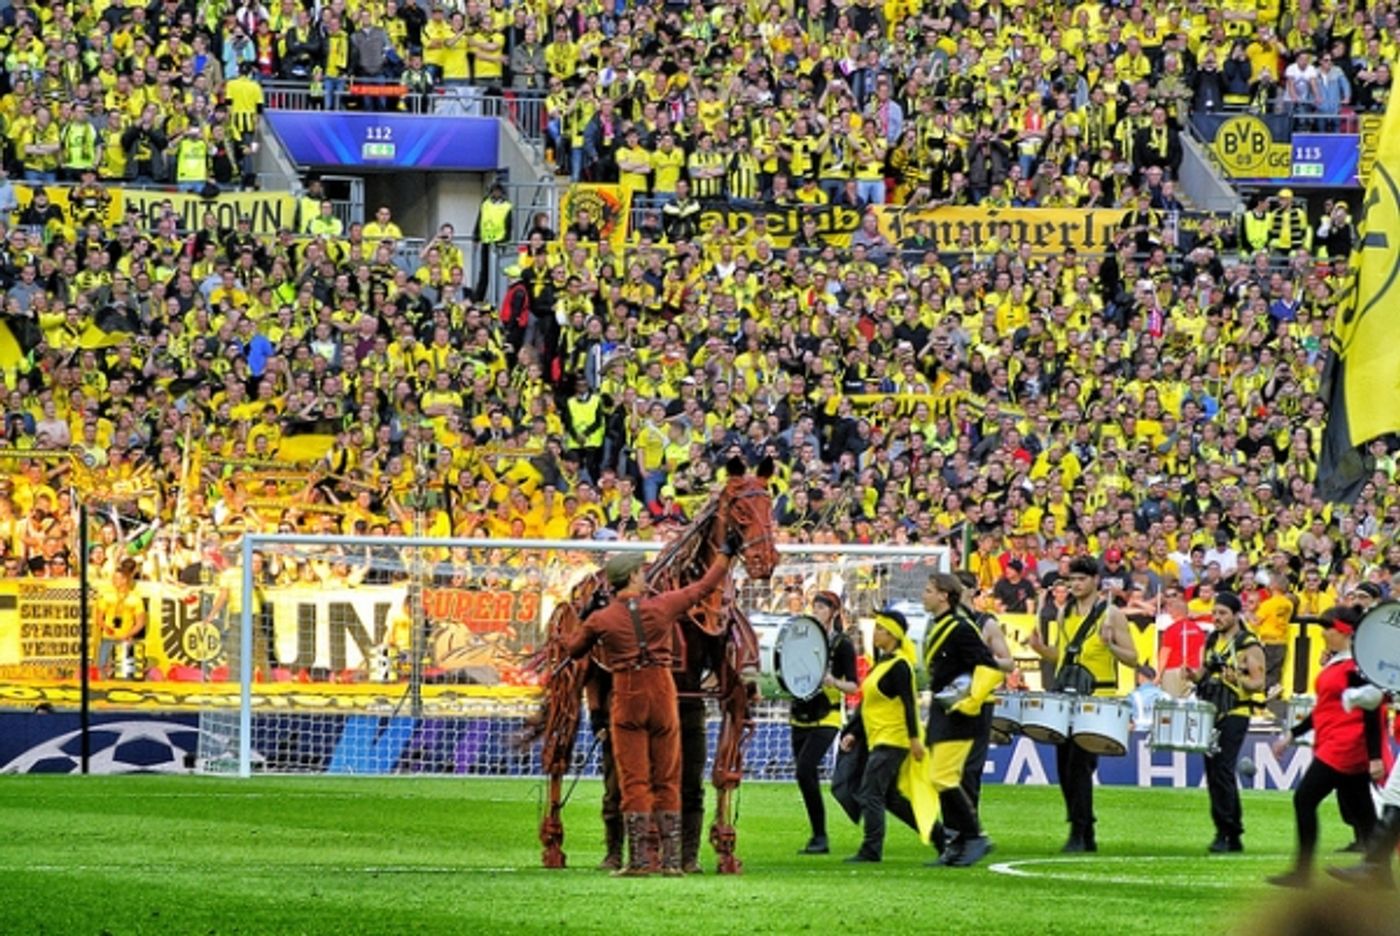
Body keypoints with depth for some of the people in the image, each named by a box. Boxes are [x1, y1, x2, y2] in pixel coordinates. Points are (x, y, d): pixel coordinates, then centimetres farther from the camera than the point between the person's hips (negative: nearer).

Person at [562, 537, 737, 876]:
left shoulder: (600, 620, -5)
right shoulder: (663, 606, -2)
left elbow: (573, 650, 11)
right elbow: (705, 586, 10)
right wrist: (726, 554, 24)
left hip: (627, 697, -1)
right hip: (662, 694, 1)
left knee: (634, 781, 1)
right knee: (667, 781, 8)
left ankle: (638, 861, -4)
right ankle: (671, 861, 7)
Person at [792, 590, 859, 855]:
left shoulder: (842, 644, -4)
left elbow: (854, 685, -6)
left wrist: (834, 682, -25)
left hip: (826, 717, -7)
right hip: (800, 715, 7)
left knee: (804, 771, -19)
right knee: (805, 775, 6)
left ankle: (820, 837, -14)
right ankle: (817, 837, 15)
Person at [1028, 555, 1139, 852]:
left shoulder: (1111, 615, -3)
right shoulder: (1065, 613, 14)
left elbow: (1132, 658, -3)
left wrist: (1110, 645, -21)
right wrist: (1040, 648, 3)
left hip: (1096, 698, -6)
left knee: (1079, 765, -14)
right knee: (1064, 766, 5)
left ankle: (1079, 834, -10)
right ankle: (1085, 835, 13)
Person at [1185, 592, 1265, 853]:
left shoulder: (1249, 646, -6)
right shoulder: (1212, 641, 15)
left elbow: (1259, 684, -10)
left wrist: (1237, 680, -28)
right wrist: (1193, 675, 1)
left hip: (1234, 715, -8)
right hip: (1211, 713, 8)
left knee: (1222, 771, -17)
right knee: (1214, 772, 9)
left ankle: (1224, 833, -14)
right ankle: (1234, 836, 16)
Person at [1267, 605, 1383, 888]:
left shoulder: (1356, 666, -14)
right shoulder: (1334, 663, 14)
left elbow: (1371, 712, -16)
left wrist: (1375, 757, -19)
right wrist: (1292, 734, 21)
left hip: (1345, 745, -10)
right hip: (1331, 746, 10)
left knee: (1304, 799, -9)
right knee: (1362, 813, 9)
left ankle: (1302, 872, -6)